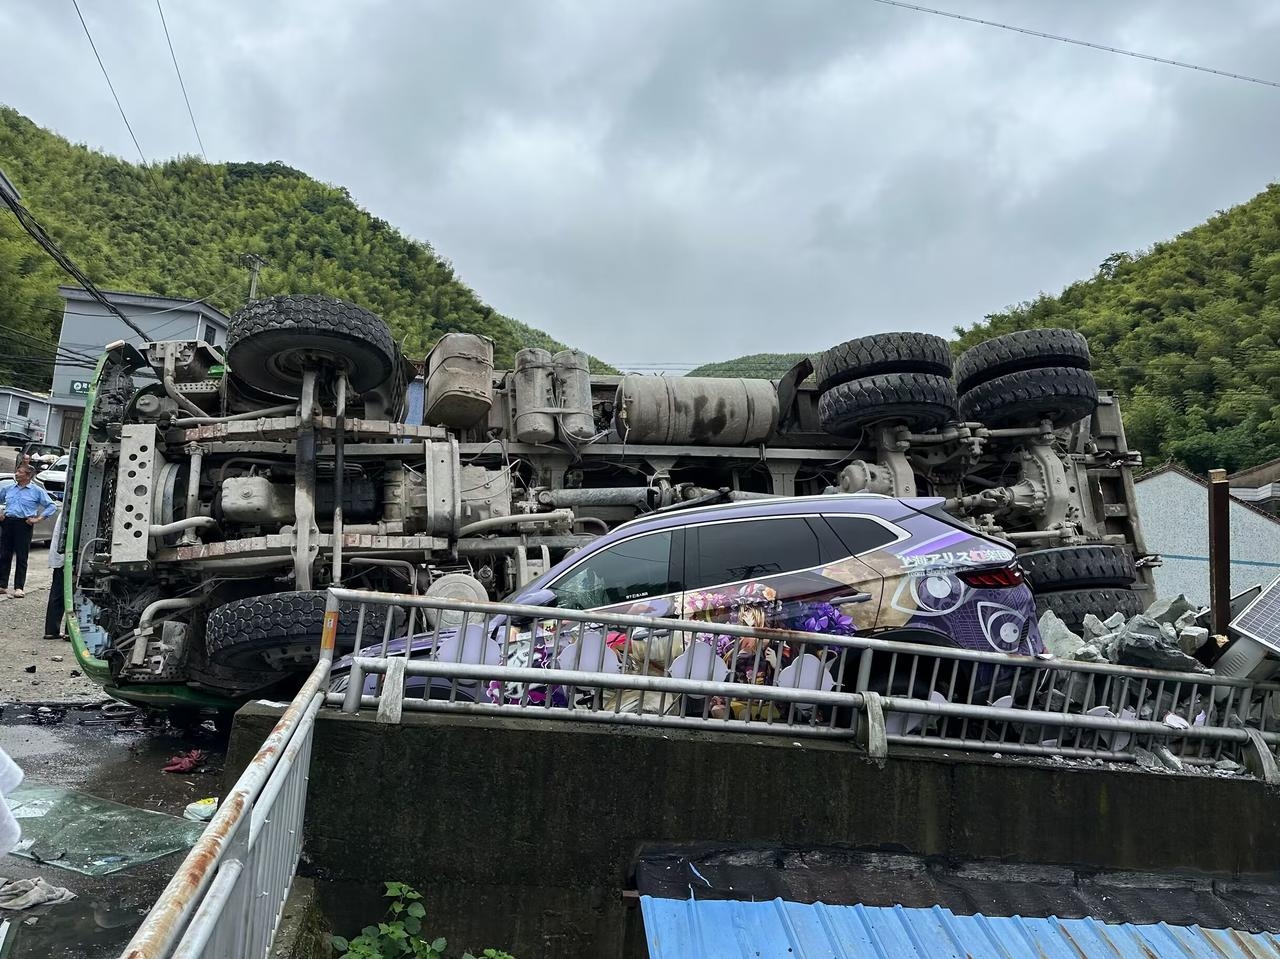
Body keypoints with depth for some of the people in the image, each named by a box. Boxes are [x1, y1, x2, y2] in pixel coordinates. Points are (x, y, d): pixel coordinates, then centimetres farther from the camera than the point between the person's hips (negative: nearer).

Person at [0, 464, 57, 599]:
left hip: (23, 524, -4)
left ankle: (19, 587, 2)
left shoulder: (37, 491, 2)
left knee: (21, 558, -2)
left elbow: (52, 506, 0)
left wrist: (38, 518, -8)